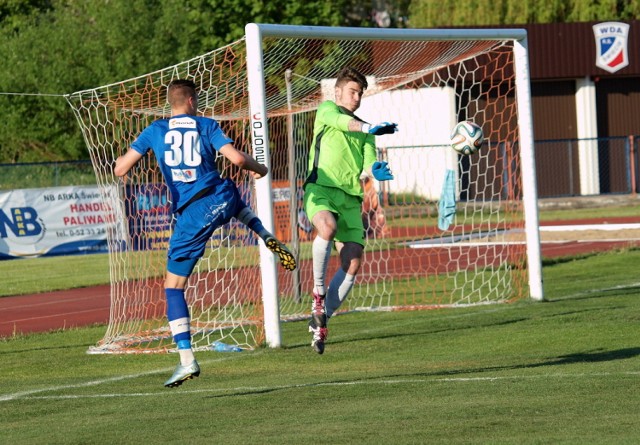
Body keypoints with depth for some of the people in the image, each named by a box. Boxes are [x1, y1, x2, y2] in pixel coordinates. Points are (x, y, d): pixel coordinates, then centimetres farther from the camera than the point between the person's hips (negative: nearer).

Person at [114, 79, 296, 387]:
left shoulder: (155, 131, 5)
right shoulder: (206, 126, 6)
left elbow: (120, 169, 4)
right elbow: (237, 158, -5)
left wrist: (121, 158, 28)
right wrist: (259, 169, 15)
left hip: (192, 215, -3)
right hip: (222, 199, 3)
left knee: (173, 286, 3)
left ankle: (186, 359, -10)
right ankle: (268, 239, 22)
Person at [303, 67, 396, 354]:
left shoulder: (364, 131, 24)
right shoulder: (326, 110, 9)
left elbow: (368, 163, 11)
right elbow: (342, 122, -14)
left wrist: (375, 170, -14)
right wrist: (370, 128, -32)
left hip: (350, 197, 5)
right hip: (320, 188, -5)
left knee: (353, 264, -9)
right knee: (328, 227, -37)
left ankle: (321, 320, 5)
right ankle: (318, 291, -17)